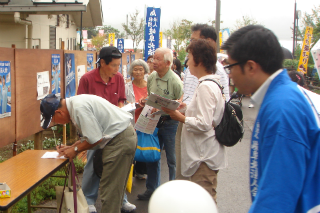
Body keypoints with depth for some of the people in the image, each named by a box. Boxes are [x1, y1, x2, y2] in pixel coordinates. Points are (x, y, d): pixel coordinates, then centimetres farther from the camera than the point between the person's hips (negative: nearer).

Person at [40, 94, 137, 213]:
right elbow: (91, 134, 20)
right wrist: (72, 147, 13)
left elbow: (95, 138, -19)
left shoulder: (79, 107, -21)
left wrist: (75, 150, -5)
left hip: (120, 140, -10)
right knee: (114, 188, 17)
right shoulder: (74, 104, 11)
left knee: (109, 190, -4)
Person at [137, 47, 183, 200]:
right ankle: (151, 189, 31)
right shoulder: (151, 77, 5)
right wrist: (144, 101, -2)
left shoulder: (175, 81, -15)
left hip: (170, 123, -6)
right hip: (153, 122, 6)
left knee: (172, 160, 5)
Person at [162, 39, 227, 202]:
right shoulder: (212, 84, 12)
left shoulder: (206, 87, -20)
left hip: (204, 157, -10)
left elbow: (204, 124, -25)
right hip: (204, 154, 11)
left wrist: (180, 117, -14)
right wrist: (187, 108, 9)